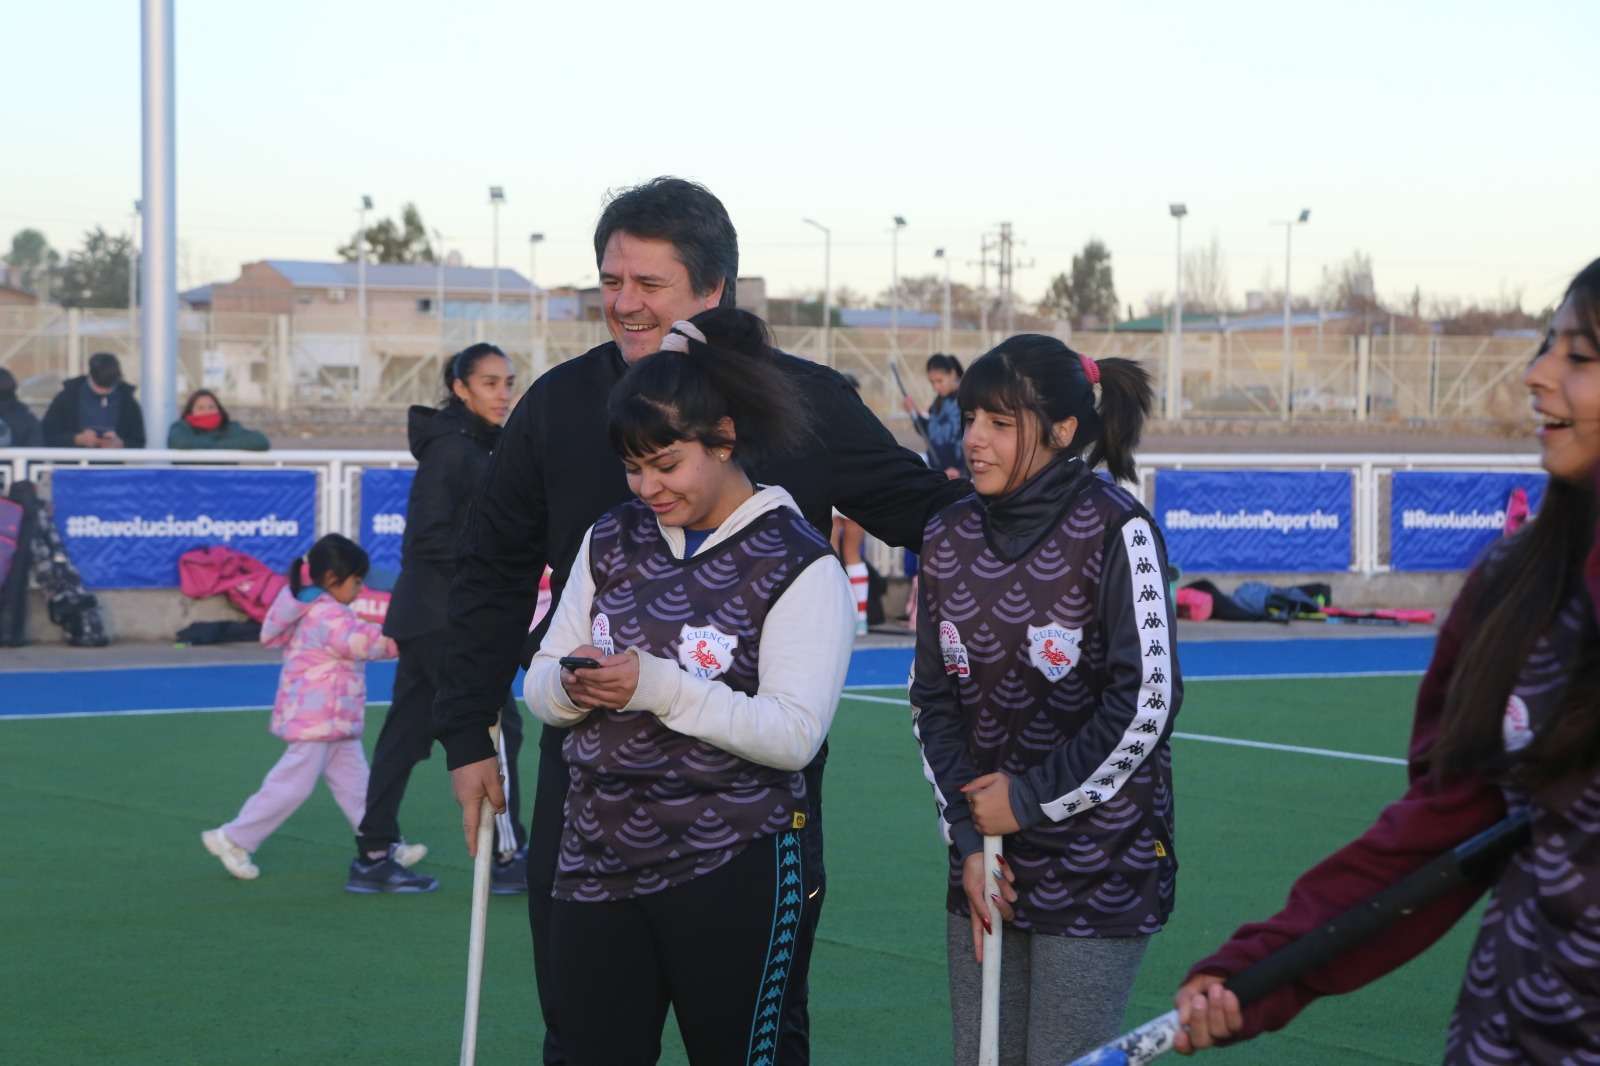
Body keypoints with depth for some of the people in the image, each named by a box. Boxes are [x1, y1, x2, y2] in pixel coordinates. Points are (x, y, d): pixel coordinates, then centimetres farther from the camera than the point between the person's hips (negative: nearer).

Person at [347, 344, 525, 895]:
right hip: (445, 620, -9)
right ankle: (506, 859, 1)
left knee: (407, 732, 11)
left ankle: (374, 853, 16)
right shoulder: (450, 450, -15)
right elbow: (430, 539, -21)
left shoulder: (476, 447, 14)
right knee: (496, 727, -5)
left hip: (427, 619, 9)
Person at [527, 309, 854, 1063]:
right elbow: (539, 688, 10)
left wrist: (656, 686, -24)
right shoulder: (612, 541, 10)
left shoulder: (799, 566, -7)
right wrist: (572, 685, -14)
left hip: (732, 873, -5)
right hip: (596, 864, 5)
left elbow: (794, 735, -16)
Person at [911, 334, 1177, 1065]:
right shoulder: (949, 538, 6)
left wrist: (1030, 800, -10)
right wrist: (966, 836, -1)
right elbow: (933, 699, 9)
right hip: (985, 864, 6)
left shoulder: (1115, 531, -11)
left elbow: (1146, 703, -14)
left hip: (1098, 863, -5)